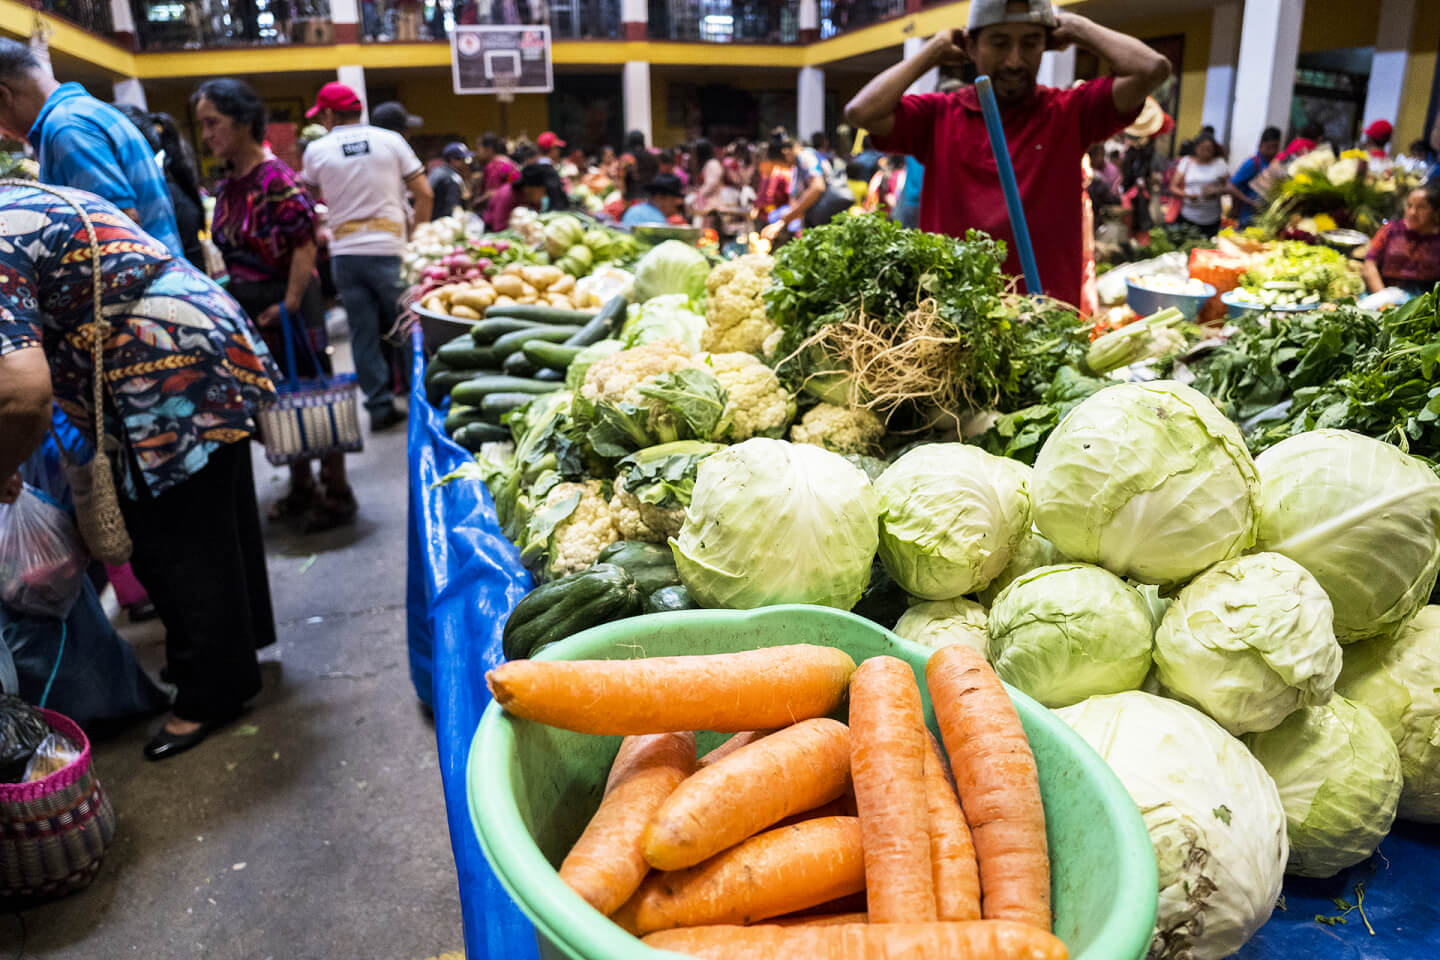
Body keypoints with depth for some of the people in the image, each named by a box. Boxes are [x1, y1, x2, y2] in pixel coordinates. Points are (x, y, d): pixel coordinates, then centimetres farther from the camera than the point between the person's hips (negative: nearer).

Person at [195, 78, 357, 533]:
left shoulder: (276, 179, -16)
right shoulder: (228, 185, 9)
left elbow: (305, 246, -20)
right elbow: (235, 251, 16)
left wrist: (290, 304, -21)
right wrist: (235, 292, 9)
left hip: (285, 305, -8)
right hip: (249, 306, 8)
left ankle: (337, 494, 14)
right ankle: (301, 487, 29)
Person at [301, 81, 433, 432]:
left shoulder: (317, 150, 3)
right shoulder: (390, 140, 1)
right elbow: (424, 194, 0)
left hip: (345, 254, 1)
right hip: (388, 249, -1)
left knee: (363, 333, 6)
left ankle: (380, 405, 8)